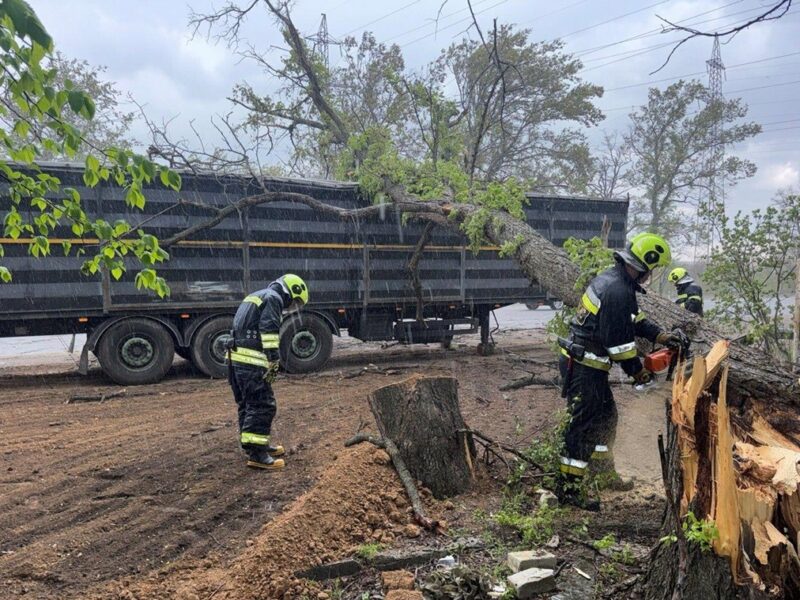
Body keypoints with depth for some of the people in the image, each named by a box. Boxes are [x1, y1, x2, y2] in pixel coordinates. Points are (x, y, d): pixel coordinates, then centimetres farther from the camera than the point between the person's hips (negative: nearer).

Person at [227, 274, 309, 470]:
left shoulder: (256, 297, 26)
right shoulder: (273, 298, -4)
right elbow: (269, 331, -16)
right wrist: (274, 360, -16)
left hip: (236, 357, 10)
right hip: (251, 360, -10)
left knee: (247, 403, 17)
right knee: (263, 405, -8)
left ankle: (252, 444, 27)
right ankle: (256, 453, -9)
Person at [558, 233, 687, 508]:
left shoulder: (613, 278, 9)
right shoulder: (618, 291, -23)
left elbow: (635, 319, 18)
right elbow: (619, 341, -20)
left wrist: (662, 336, 8)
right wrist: (638, 372, -6)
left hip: (588, 364, 11)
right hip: (583, 368, -11)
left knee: (606, 416, 21)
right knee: (583, 425, -4)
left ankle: (604, 473, 35)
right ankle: (570, 486, 5)